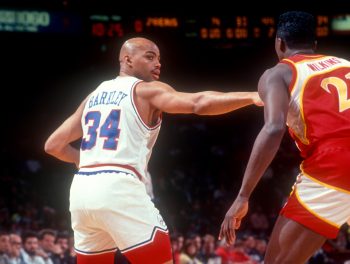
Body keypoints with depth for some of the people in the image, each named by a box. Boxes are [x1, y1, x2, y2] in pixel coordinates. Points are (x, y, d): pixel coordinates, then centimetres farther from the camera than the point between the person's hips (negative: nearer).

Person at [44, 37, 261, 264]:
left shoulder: (94, 96, 22)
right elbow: (198, 103, -16)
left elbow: (54, 145, 22)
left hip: (82, 190, 7)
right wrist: (251, 97, -21)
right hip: (118, 188, -7)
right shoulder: (147, 90, 2)